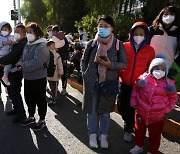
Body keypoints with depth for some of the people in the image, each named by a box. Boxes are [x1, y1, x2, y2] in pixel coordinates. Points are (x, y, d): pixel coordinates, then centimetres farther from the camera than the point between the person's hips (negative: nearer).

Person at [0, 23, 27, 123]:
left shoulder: (23, 44, -21)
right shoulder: (18, 42, 11)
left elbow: (12, 56, -25)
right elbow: (11, 54, 17)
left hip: (17, 71, -10)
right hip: (11, 70, 10)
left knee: (15, 93, -3)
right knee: (10, 90, 19)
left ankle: (21, 114, 10)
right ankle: (16, 109, 35)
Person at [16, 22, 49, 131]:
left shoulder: (41, 46, -18)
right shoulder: (28, 44, 8)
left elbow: (36, 62, -28)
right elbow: (23, 57, 13)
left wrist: (23, 65, -17)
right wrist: (20, 64, -8)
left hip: (38, 78, -8)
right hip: (27, 77, 8)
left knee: (40, 99, 7)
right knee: (29, 98, 20)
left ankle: (42, 120, 23)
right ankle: (31, 117, 39)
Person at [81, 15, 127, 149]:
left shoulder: (118, 44, -3)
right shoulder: (92, 43, 2)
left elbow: (124, 64, -2)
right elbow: (84, 60, 11)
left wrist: (110, 65, -18)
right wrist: (85, 74, -1)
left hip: (109, 82, -1)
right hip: (91, 82, 1)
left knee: (105, 110, 11)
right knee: (92, 110, 9)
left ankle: (103, 135, 29)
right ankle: (92, 135, 28)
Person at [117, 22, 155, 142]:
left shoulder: (150, 50, -4)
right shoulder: (124, 47, -4)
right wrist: (119, 75, -3)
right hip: (124, 84, 1)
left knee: (131, 109, 10)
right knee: (122, 108, 10)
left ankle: (128, 130, 34)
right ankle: (129, 123, 43)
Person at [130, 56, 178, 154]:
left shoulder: (168, 84, -7)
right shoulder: (144, 78, -6)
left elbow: (173, 97, 7)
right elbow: (135, 88, 9)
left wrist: (167, 108, 0)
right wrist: (133, 100, 4)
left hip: (157, 116, -1)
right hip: (141, 113, 2)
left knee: (154, 135, 13)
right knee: (139, 130, 21)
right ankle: (139, 146, 44)